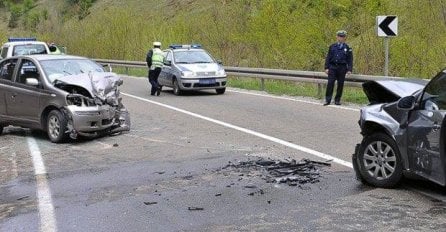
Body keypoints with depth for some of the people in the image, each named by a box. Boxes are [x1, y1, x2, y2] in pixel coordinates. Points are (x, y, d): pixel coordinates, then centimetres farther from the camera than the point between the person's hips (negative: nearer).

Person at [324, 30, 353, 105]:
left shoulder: (347, 48, 5)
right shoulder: (332, 46, 8)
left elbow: (350, 60, 4)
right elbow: (328, 57, 8)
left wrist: (349, 69, -5)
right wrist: (326, 67, 0)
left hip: (342, 68, 0)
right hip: (332, 67, 0)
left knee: (340, 84, 4)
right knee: (330, 83, -6)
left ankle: (337, 100, 15)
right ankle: (328, 100, -1)